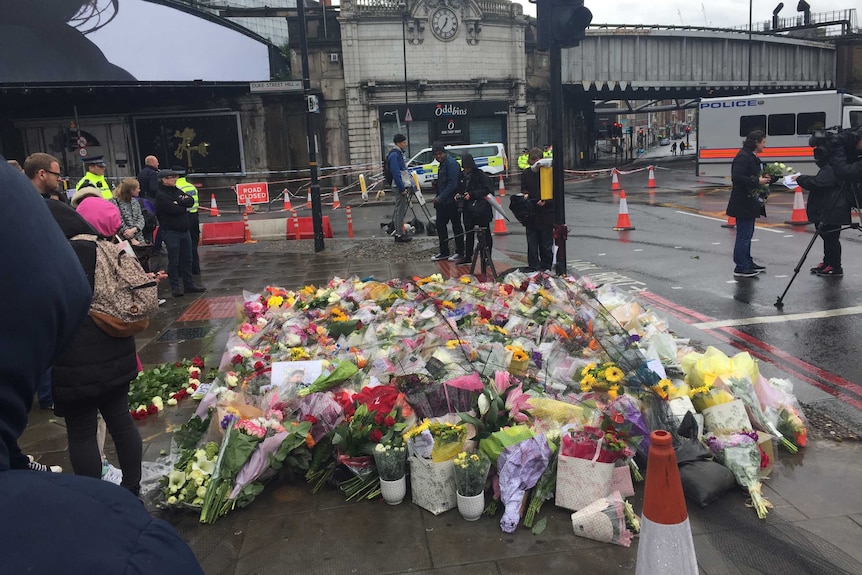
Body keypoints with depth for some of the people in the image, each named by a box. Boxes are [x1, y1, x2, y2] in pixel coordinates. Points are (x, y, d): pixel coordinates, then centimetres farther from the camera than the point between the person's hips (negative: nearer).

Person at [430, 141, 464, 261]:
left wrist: (440, 198, -22)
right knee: (440, 225, 11)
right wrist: (437, 198, 13)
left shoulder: (451, 163, -16)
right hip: (442, 201, 10)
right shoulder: (442, 164, 14)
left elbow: (452, 184, -22)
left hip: (452, 201, -10)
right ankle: (443, 252, 20)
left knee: (456, 226, 1)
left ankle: (459, 252, 10)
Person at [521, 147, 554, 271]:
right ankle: (534, 269, 8)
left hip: (546, 215, -3)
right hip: (531, 215, 3)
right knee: (532, 244, 2)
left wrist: (546, 201, -20)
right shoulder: (526, 174, 6)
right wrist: (525, 194, -10)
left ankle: (546, 268, 18)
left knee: (546, 245, 5)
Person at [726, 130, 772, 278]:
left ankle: (747, 263, 26)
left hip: (750, 202, 11)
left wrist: (765, 179, 6)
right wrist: (757, 181, -20)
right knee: (744, 235, -5)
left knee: (748, 233, 17)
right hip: (743, 203, -10)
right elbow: (736, 177, -26)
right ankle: (740, 268, 1)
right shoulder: (743, 157, -17)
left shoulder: (753, 157, 15)